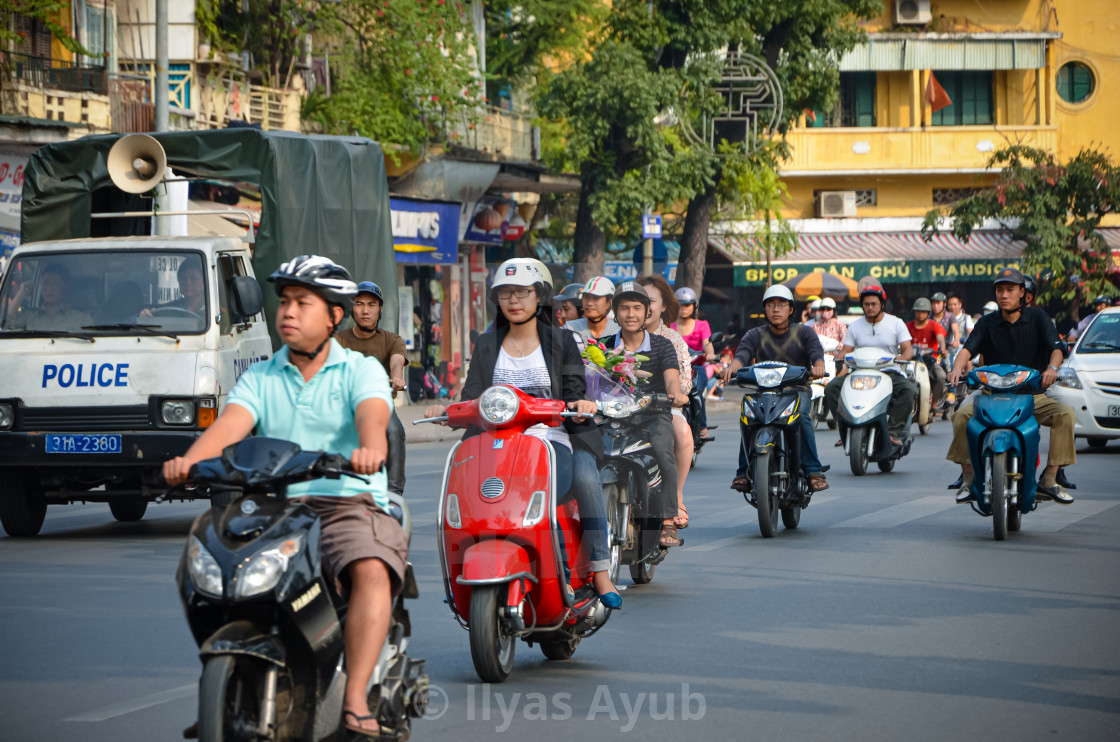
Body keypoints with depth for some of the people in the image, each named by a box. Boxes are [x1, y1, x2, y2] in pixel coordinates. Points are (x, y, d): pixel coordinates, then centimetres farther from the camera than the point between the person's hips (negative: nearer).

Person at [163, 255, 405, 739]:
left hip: (350, 504, -4)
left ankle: (355, 701, -36)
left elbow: (372, 414, -17)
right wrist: (189, 459, -27)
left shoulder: (360, 371, 5)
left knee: (372, 572, -33)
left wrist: (370, 447, -43)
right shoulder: (260, 378, 15)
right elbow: (230, 422, -4)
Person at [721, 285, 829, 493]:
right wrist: (733, 366, -36)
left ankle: (813, 471, -26)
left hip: (797, 390, -1)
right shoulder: (755, 335, 9)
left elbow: (816, 351, -11)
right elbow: (743, 353, -11)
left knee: (801, 417, -32)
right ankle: (744, 471, -24)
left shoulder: (804, 333, 8)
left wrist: (818, 366, -36)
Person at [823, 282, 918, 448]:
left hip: (890, 372, -2)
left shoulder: (896, 323, 6)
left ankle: (894, 430, -29)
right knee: (831, 388, -21)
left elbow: (908, 350, -1)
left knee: (909, 389, -34)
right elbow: (846, 352, 7)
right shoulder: (854, 326, 12)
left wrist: (902, 358, -25)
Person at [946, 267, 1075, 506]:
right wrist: (957, 368, -31)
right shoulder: (987, 323, 7)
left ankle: (1049, 479, -18)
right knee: (962, 415, -26)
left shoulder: (1037, 318, 4)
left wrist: (1052, 367, -32)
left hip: (1033, 395, 0)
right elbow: (968, 348, -8)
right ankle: (968, 479, -16)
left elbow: (1056, 347, -9)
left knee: (1065, 415, -26)